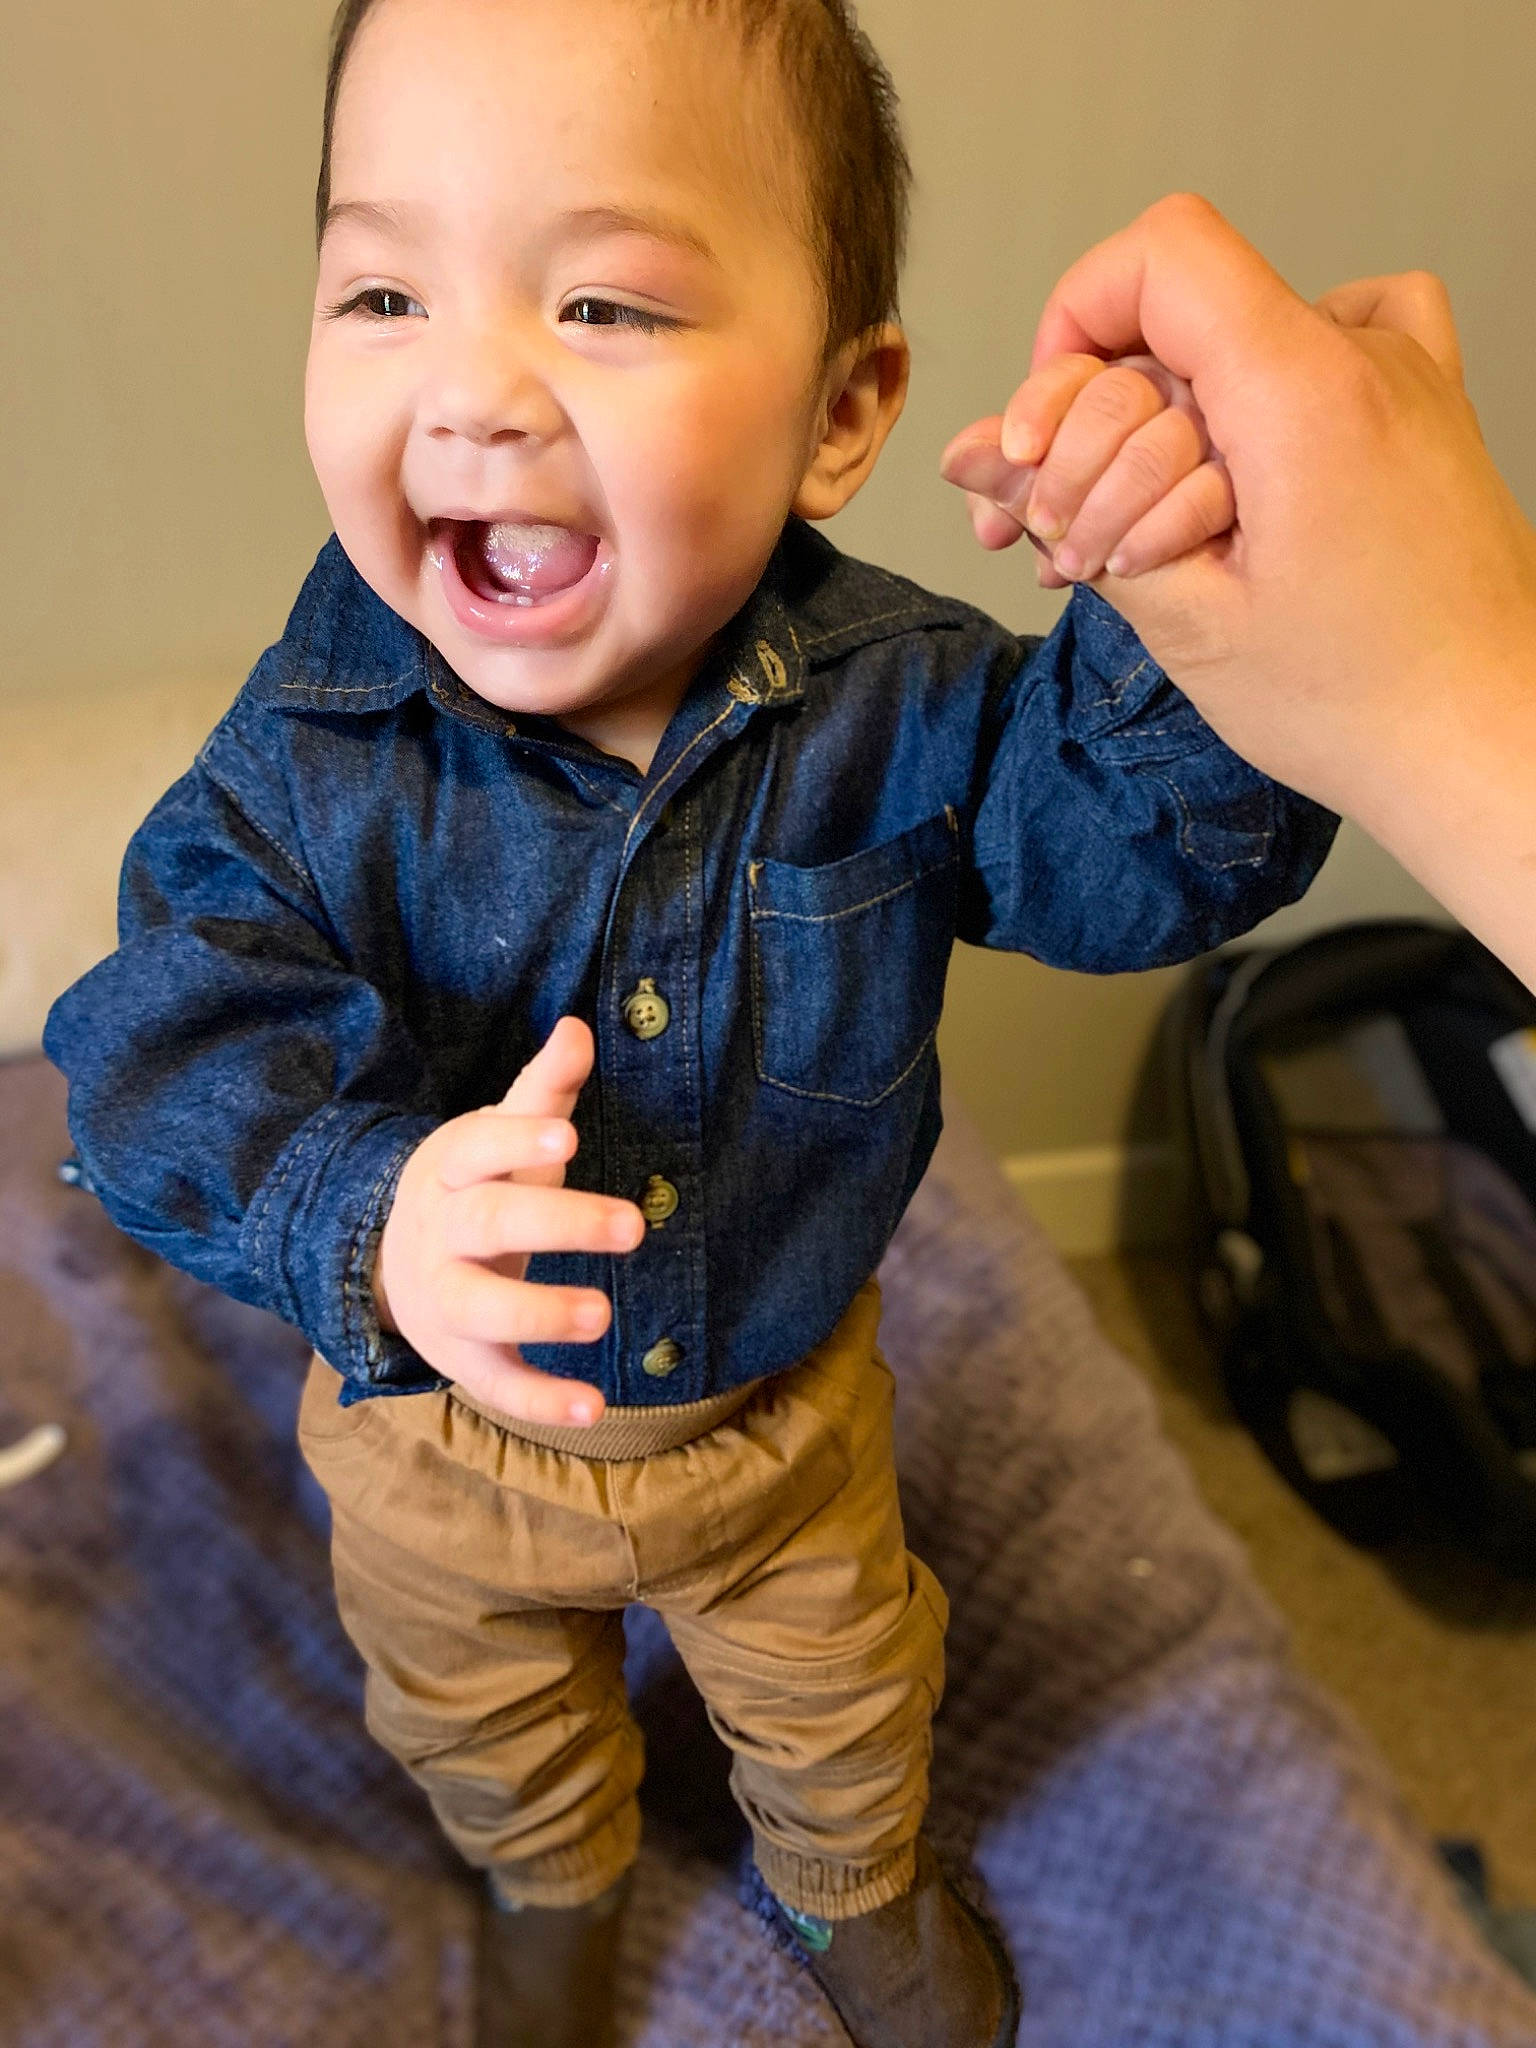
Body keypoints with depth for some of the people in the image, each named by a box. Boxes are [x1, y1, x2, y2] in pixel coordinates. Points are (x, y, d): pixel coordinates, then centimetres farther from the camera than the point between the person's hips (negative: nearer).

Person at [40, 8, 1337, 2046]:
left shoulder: (891, 699, -24)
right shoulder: (317, 749, -27)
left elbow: (1163, 854, -25)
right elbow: (170, 1043, -32)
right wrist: (371, 1215, -53)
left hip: (782, 1400, 1)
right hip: (439, 1432, 0)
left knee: (838, 1704, 30)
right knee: (490, 1731, 32)